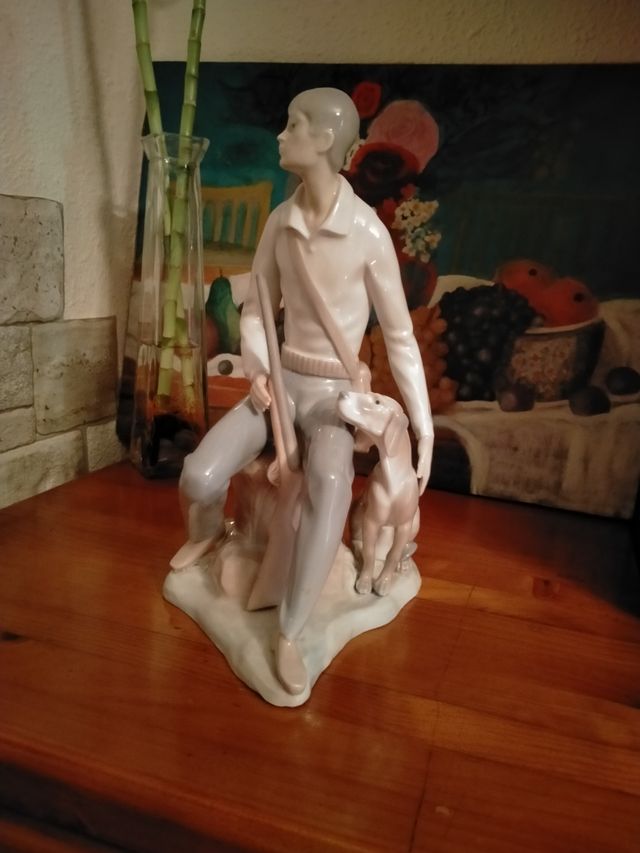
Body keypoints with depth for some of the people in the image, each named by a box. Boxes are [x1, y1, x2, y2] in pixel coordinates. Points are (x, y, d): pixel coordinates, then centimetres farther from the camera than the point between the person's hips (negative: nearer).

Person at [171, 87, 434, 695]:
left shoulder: (369, 233, -16)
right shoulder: (279, 221, -1)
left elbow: (400, 336, -10)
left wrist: (423, 429, -9)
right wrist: (256, 371, -8)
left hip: (334, 393, -3)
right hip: (281, 381, 4)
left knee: (329, 494, -35)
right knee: (199, 475, -18)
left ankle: (289, 635, -14)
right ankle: (207, 532, 23)